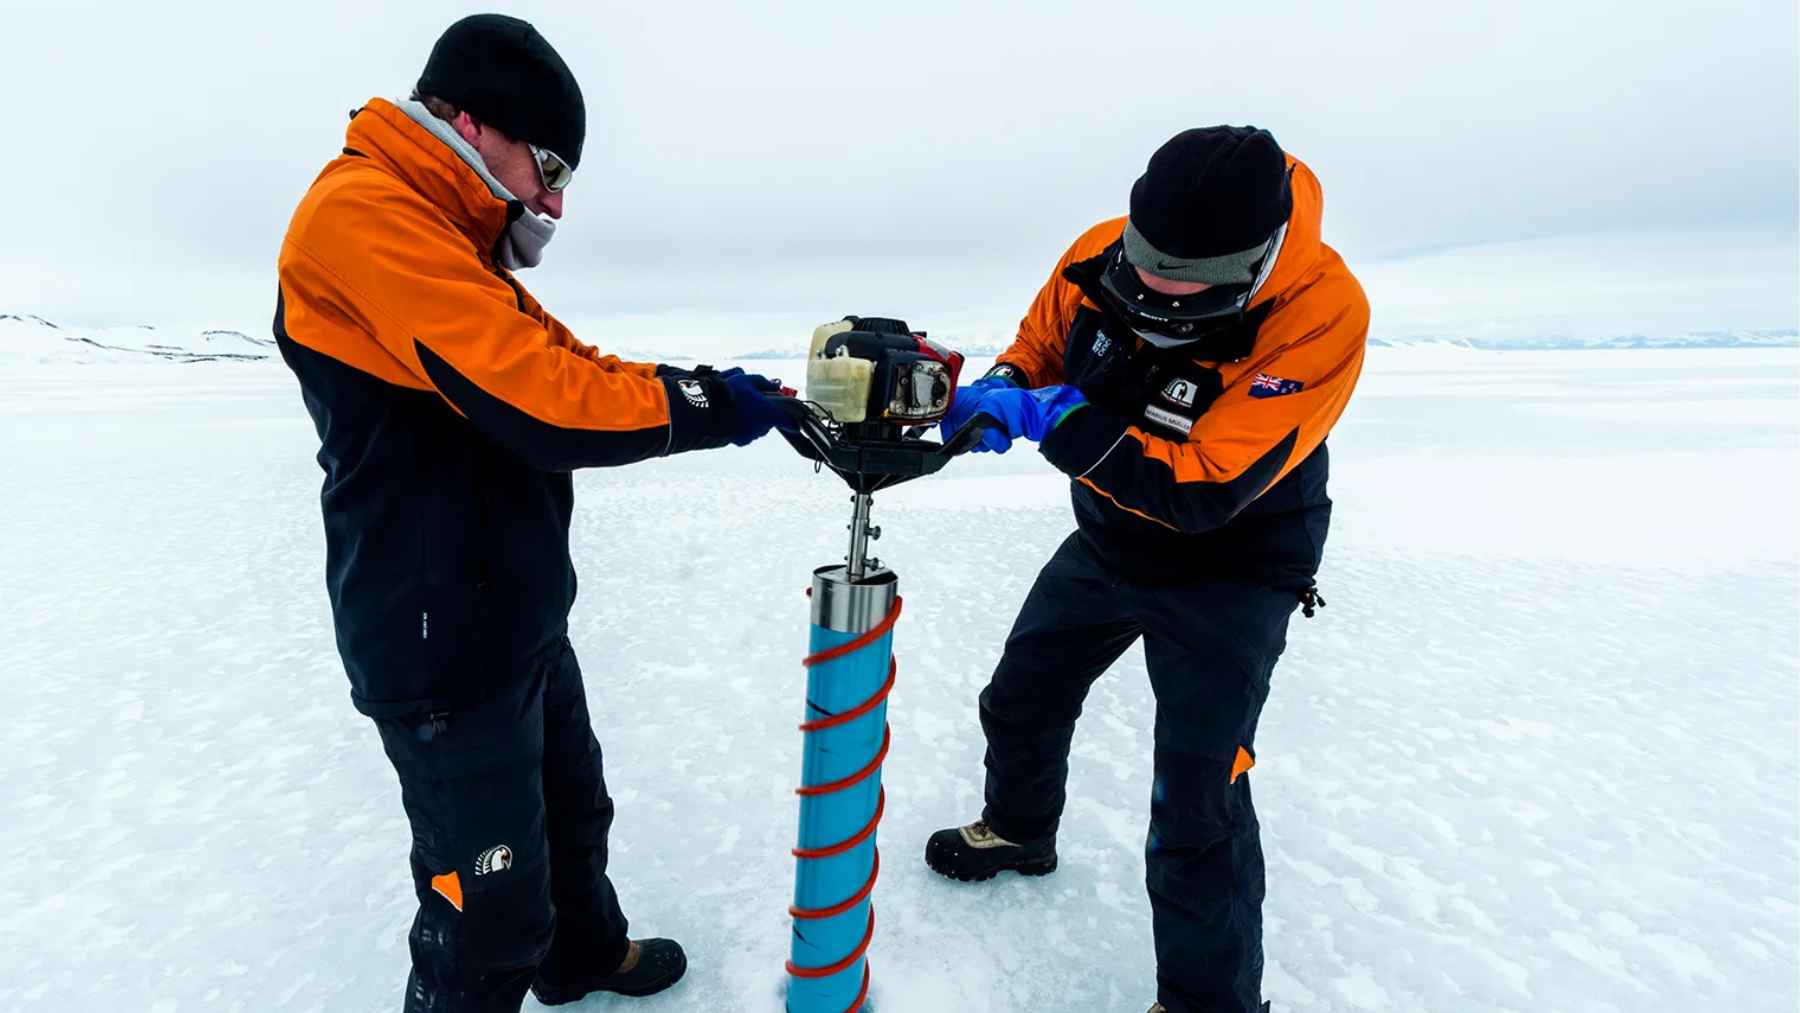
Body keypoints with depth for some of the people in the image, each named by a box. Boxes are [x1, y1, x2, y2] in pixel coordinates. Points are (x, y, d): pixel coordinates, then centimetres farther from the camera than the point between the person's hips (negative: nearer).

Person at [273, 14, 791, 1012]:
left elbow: (571, 368, 11)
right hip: (445, 643, -11)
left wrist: (725, 396, -1)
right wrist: (703, 404, -15)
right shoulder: (365, 216, -18)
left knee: (571, 814, 28)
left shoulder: (448, 249, 15)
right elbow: (543, 403, -28)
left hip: (517, 621, 11)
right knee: (494, 905, 3)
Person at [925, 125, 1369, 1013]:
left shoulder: (1319, 314, -32)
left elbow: (1199, 492, -35)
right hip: (1107, 543, 6)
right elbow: (1037, 350, 1)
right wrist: (996, 393, -21)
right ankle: (1019, 829, 51)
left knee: (1197, 806, -9)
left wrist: (1054, 419, -37)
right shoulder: (1100, 257, -18)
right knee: (1019, 702, 19)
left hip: (1229, 572, -5)